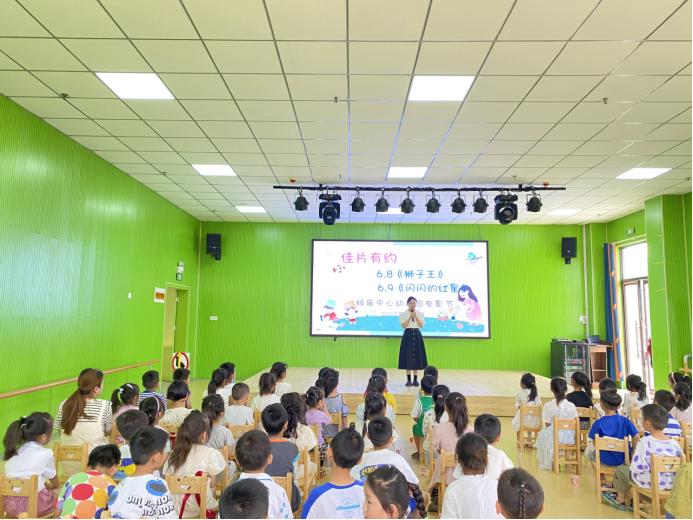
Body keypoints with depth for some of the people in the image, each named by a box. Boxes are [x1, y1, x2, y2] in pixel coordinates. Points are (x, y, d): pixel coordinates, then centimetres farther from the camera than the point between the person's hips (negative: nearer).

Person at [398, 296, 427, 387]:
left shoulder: (420, 314, 7)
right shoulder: (403, 314, 2)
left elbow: (421, 325, -4)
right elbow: (404, 326, -10)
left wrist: (416, 316, -15)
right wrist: (410, 316, -16)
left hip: (417, 335, 2)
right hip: (408, 335, -2)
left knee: (417, 356, 1)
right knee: (407, 357, -2)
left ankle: (416, 379, 8)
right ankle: (408, 379, 5)